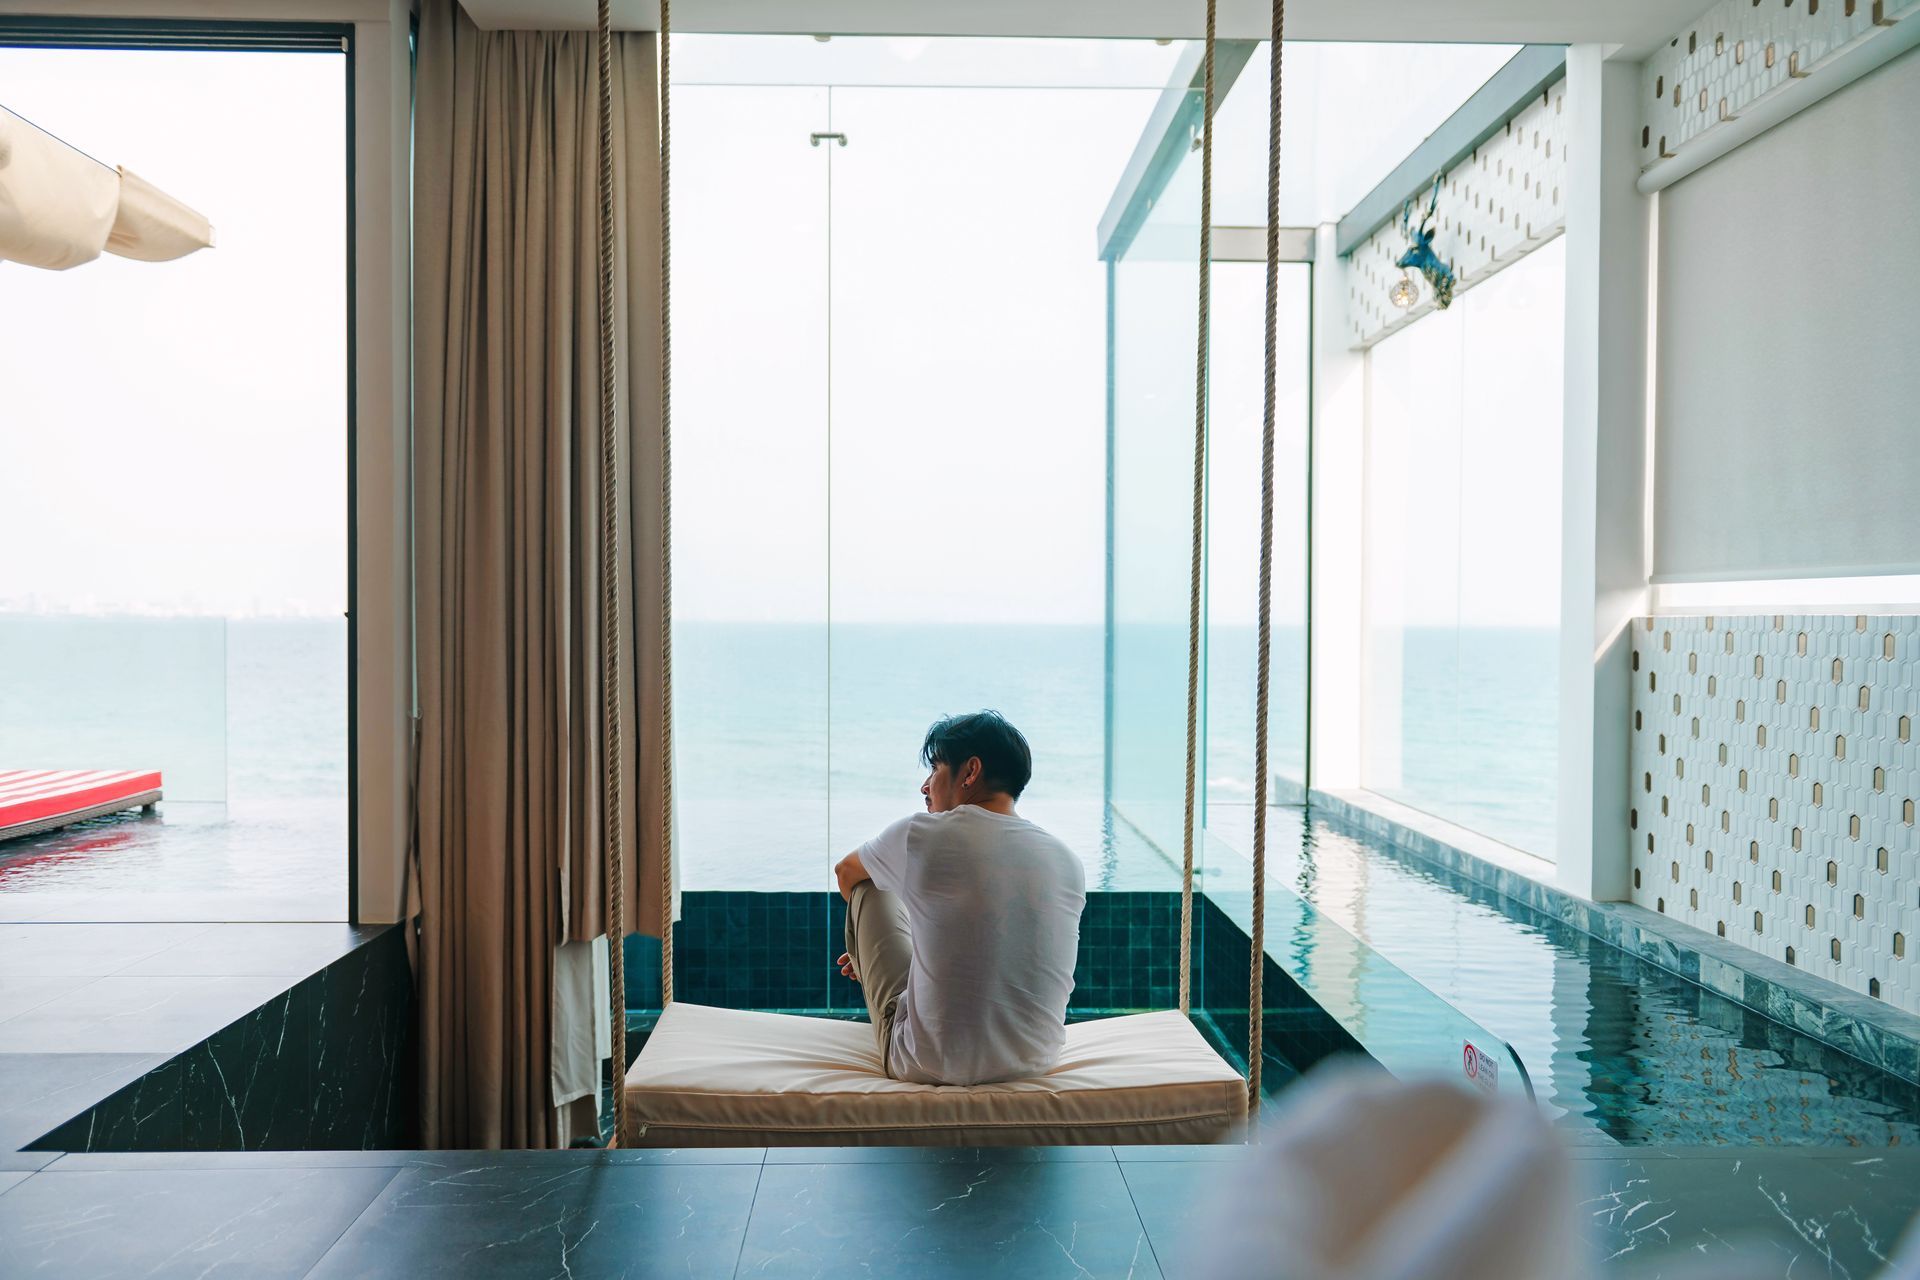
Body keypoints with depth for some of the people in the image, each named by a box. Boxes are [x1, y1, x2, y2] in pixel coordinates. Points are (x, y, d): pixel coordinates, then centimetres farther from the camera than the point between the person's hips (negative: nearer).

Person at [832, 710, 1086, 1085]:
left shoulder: (920, 835, -12)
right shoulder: (1070, 864, -1)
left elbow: (846, 872, 13)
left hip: (928, 1067, -4)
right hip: (1035, 1064, 4)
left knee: (869, 888, 16)